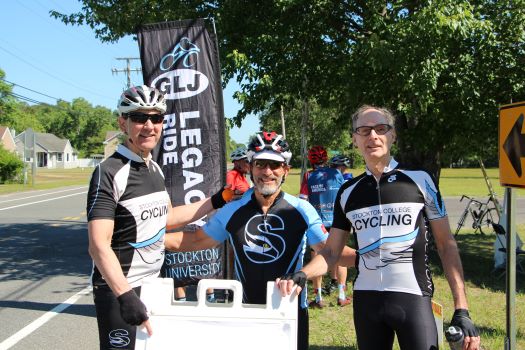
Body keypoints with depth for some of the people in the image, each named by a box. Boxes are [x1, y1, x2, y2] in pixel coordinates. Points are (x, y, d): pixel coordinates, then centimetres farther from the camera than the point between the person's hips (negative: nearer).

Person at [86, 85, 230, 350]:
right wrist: (125, 296, -36)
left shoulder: (155, 168, 7)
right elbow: (99, 245, -26)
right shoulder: (110, 172, -19)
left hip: (152, 285, 8)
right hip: (119, 290, -8)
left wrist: (217, 201, 17)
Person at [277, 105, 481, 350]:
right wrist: (301, 275, -10)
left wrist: (461, 309, -5)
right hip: (366, 300, 3)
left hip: (413, 297, -3)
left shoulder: (419, 180, -1)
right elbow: (331, 251, 10)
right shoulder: (348, 192, 7)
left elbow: (446, 245, 1)